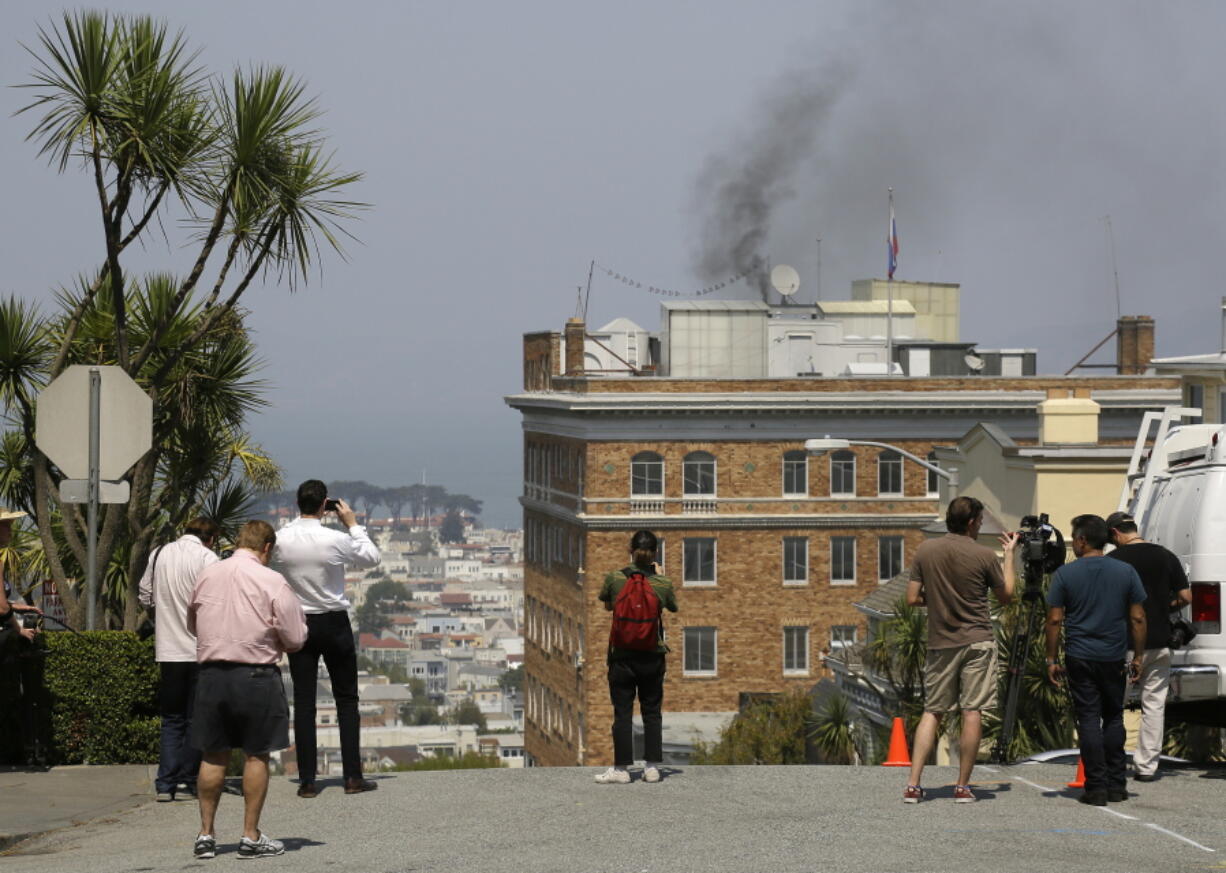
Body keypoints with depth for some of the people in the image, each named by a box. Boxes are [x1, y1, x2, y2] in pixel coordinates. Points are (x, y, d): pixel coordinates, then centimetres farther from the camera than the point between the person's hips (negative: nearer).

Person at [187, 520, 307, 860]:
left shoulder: (207, 575, 4)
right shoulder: (272, 581, -9)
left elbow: (192, 625, 19)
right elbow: (295, 639, -6)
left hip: (211, 673, 4)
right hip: (256, 675, -4)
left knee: (213, 755, 12)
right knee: (257, 756, 6)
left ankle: (206, 834, 15)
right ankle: (251, 837, 9)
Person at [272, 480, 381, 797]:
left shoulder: (281, 541, -9)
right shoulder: (336, 540, -16)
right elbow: (372, 558, 0)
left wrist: (301, 520, 11)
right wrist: (353, 524, 8)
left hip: (298, 625, 2)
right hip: (334, 624, -2)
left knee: (303, 703, 4)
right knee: (346, 699, 8)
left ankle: (307, 780, 1)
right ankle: (353, 776, 7)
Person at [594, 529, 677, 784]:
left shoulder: (615, 579, -9)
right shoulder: (662, 584, -6)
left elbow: (606, 605, 9)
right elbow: (673, 607, 13)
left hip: (622, 655, -1)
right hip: (653, 656, 1)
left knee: (622, 713, 3)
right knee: (652, 712, 11)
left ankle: (621, 768, 4)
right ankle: (652, 767, 11)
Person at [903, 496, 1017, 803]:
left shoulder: (925, 551, 0)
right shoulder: (984, 555, -7)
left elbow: (913, 598, 1)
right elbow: (1006, 595, 7)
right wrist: (1009, 555, 17)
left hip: (940, 644, 3)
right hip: (977, 641, -3)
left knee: (932, 712, 9)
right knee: (972, 712, 1)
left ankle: (913, 785, 0)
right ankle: (963, 787, 3)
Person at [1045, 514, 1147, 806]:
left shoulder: (1065, 574, -4)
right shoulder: (1125, 572, 1)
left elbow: (1054, 620, -5)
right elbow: (1138, 619, 1)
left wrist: (1051, 659, 2)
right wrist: (1138, 656, 9)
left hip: (1080, 658, -2)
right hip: (1114, 658, 2)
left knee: (1089, 720, 1)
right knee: (1113, 718, 14)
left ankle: (1097, 787, -3)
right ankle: (1116, 785, 13)